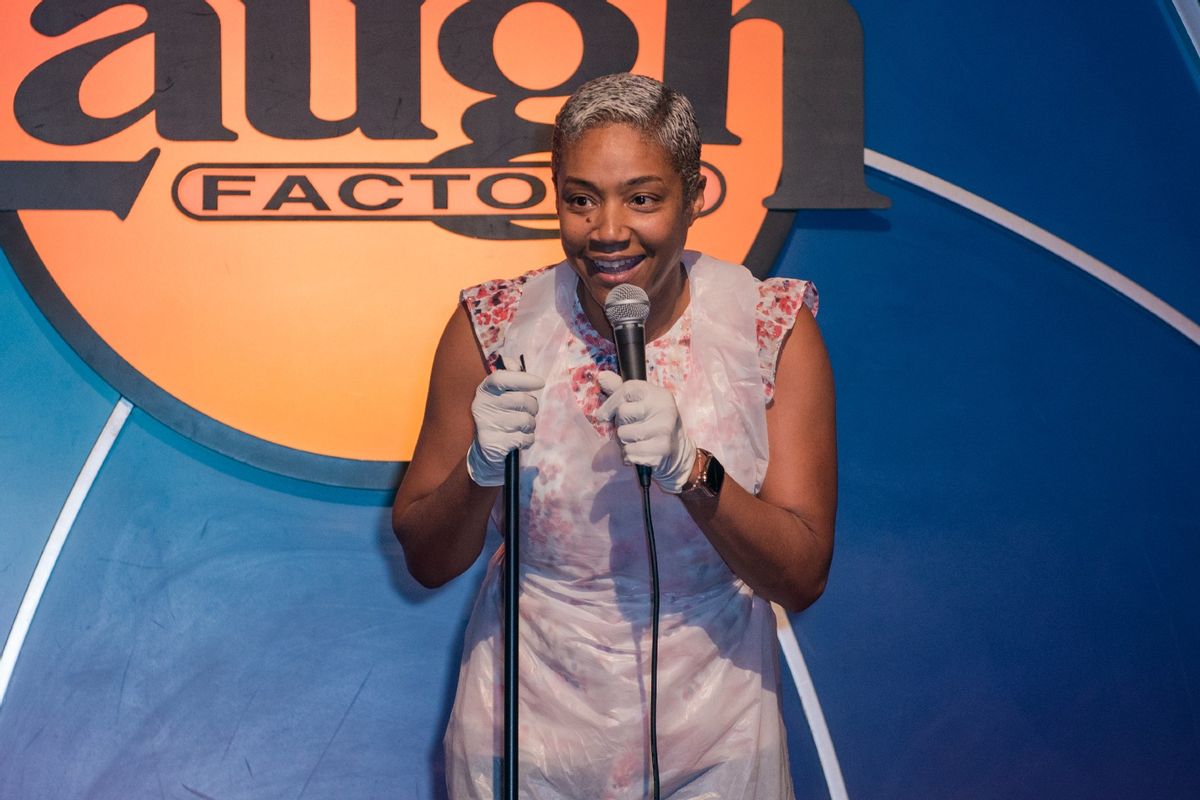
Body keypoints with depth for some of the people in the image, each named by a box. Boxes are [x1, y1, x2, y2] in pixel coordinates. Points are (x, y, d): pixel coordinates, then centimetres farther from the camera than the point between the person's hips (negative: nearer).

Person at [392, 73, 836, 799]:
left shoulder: (775, 330, -10)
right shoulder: (493, 326, -9)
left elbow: (803, 578, -13)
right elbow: (426, 562, -3)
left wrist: (689, 467, -28)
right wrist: (481, 467, -23)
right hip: (527, 738, 1)